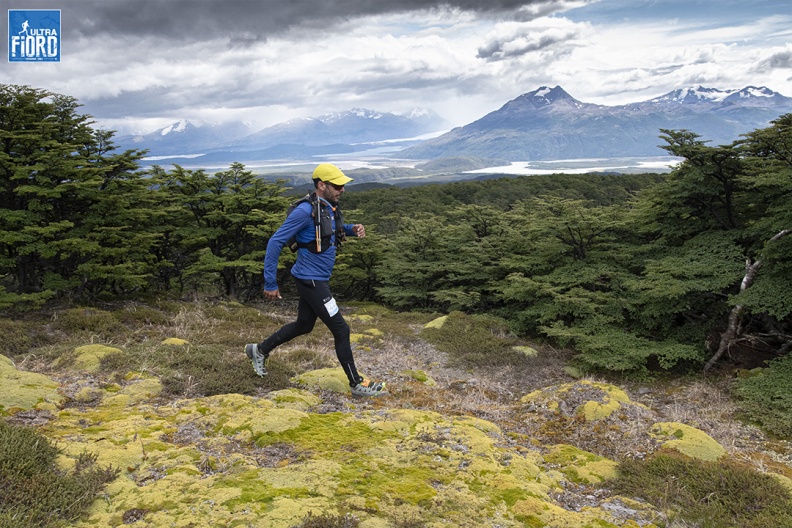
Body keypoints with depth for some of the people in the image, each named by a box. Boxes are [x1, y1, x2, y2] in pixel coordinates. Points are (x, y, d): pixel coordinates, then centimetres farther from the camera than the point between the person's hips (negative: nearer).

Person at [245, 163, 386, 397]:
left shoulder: (329, 207, 5)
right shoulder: (305, 211, -22)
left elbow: (334, 229, 27)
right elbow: (275, 242, -20)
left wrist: (353, 229, 4)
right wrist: (270, 283, -19)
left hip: (318, 279, 10)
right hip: (311, 281, -10)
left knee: (304, 325, 24)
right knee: (341, 330, -3)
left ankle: (259, 350, 40)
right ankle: (357, 384, 12)